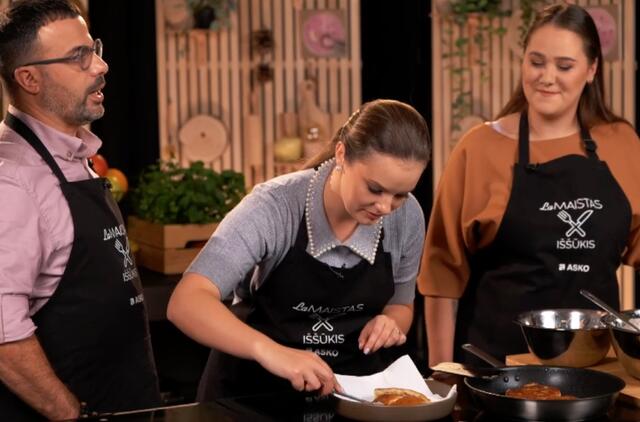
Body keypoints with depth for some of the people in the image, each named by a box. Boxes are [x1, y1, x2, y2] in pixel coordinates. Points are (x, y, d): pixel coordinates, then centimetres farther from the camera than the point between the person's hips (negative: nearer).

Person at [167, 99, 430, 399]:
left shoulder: (408, 217, -9)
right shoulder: (276, 206, -21)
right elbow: (186, 303, -31)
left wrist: (389, 324, -13)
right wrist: (269, 351, -45)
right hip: (257, 388, -3)